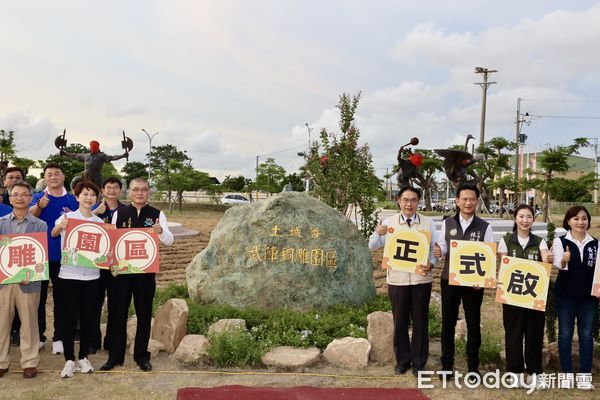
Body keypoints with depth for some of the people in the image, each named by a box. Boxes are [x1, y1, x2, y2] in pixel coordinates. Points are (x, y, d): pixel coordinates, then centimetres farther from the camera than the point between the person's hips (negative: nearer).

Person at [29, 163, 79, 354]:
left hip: (64, 256, 1)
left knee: (61, 297, 8)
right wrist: (39, 206, -43)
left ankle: (59, 337, 17)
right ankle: (38, 335, 20)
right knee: (39, 296, 8)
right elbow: (30, 217, -20)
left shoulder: (72, 200, 3)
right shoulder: (38, 197, 0)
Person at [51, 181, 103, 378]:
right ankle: (69, 359, 14)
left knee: (88, 317, 9)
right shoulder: (67, 217, -4)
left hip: (92, 275, 3)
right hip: (69, 274, -3)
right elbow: (53, 233, -17)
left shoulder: (100, 222, 7)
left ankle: (83, 357, 24)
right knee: (69, 317, 2)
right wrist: (59, 227, -39)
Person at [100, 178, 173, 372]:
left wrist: (161, 231, -33)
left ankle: (141, 356, 23)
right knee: (118, 313, 8)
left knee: (144, 314, 9)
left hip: (146, 272, -1)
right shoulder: (119, 214, 3)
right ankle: (115, 356, 21)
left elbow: (169, 241, -12)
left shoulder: (157, 214, -1)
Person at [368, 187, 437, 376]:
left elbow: (434, 249, 2)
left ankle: (419, 362, 25)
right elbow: (373, 246, 0)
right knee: (400, 321, 11)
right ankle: (402, 359, 28)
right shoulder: (389, 222, -1)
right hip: (397, 279, 0)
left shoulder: (428, 223, -1)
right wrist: (378, 233, -21)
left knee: (420, 321, 9)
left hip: (421, 279, 0)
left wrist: (430, 265, -18)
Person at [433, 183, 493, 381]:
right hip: (449, 280, 1)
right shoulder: (447, 223, 2)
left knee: (473, 323, 9)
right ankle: (447, 364, 20)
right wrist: (438, 252, -19)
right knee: (448, 322, 7)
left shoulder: (484, 227, -2)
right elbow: (442, 248, 6)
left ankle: (473, 365, 23)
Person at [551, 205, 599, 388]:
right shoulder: (560, 241, -4)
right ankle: (566, 372, 16)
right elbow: (558, 265, -18)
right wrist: (563, 260, -40)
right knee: (565, 334, 6)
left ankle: (585, 373, 19)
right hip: (565, 295, -2)